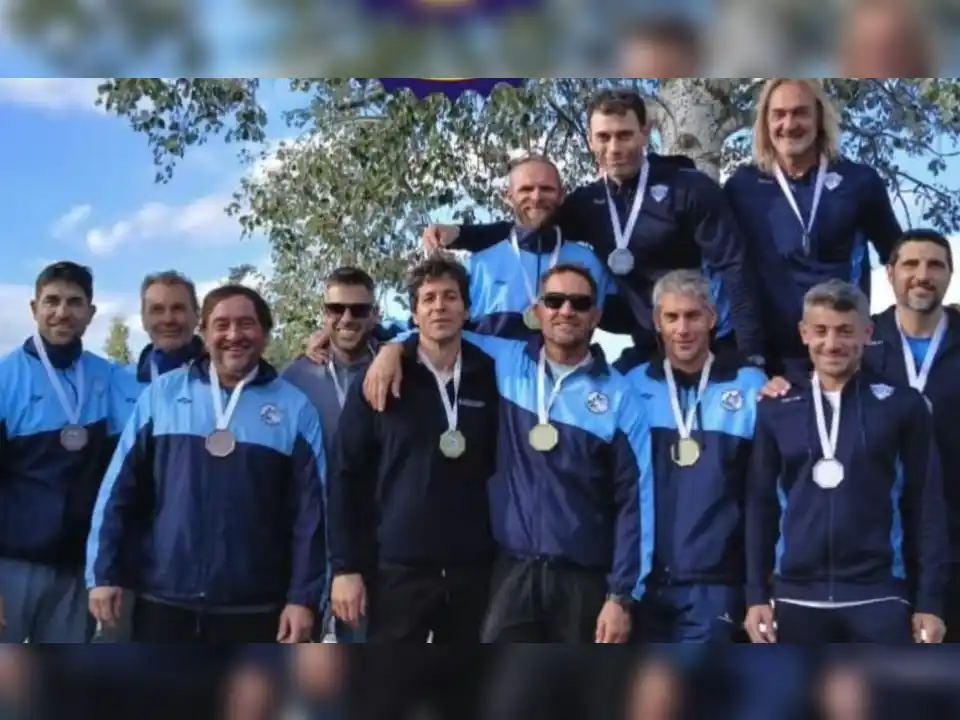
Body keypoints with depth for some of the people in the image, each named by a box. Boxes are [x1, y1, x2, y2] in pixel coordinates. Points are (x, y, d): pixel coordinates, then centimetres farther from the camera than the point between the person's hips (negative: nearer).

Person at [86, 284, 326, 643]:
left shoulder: (294, 407, 1)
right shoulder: (162, 393, 3)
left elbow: (309, 510, 1)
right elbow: (119, 490, 4)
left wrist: (304, 596, -4)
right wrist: (104, 573, 0)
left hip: (253, 608, 0)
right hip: (163, 600, 1)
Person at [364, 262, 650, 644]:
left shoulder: (619, 396, 0)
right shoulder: (504, 361, 5)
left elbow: (634, 500, -2)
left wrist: (622, 595, -6)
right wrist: (394, 347, 0)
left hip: (585, 582, -1)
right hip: (513, 573, 1)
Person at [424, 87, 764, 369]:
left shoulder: (690, 189, -12)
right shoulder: (590, 202, 2)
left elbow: (733, 268, -16)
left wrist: (752, 356, -23)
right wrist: (458, 235, -10)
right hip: (651, 351, 5)